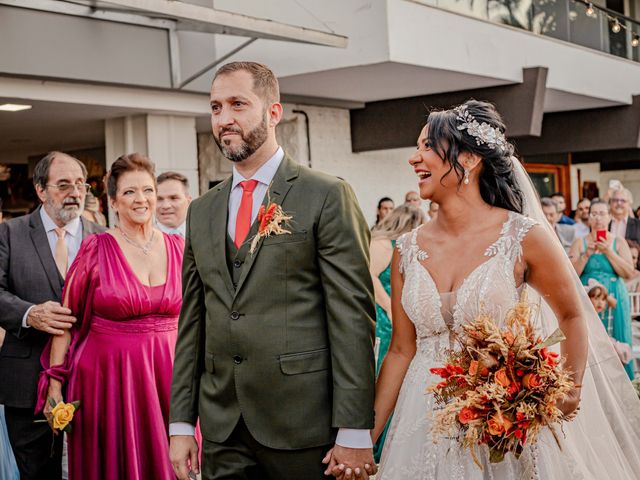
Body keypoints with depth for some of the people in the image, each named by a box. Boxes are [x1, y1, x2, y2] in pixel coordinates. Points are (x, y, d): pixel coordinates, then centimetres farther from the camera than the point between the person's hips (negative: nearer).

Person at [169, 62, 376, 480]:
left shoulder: (328, 197, -5)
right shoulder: (202, 212, 12)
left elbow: (353, 316, -9)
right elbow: (192, 320, 13)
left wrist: (355, 431, -13)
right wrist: (182, 423, 8)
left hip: (304, 427, -5)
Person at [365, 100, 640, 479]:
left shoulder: (525, 237, -10)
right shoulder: (408, 251, 0)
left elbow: (572, 316, 3)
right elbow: (401, 350, 5)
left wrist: (571, 391, -12)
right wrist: (366, 438, 1)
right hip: (426, 426, 3)